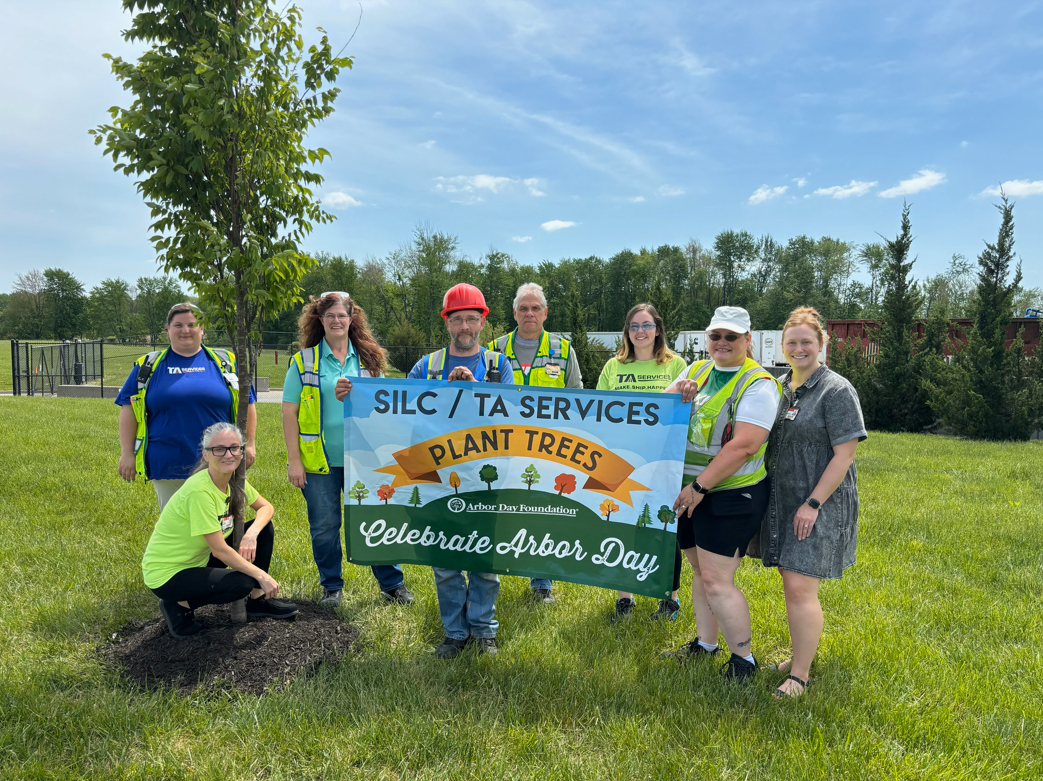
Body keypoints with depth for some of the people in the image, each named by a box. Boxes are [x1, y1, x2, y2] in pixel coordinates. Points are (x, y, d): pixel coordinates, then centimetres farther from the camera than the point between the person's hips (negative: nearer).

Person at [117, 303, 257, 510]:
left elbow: (246, 404, 9)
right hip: (167, 468, 1)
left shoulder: (225, 362, 6)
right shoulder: (148, 366, 8)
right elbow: (129, 409, 8)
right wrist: (127, 453, 2)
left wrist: (249, 444, 4)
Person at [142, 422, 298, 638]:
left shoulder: (234, 480, -5)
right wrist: (261, 575, -20)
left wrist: (252, 533, -19)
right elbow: (220, 549, -27)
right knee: (243, 583, -27)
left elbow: (266, 508, 3)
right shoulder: (199, 490, -29)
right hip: (166, 574, -8)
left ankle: (258, 600, 10)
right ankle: (179, 605, -2)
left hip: (199, 558, 8)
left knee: (264, 528, -2)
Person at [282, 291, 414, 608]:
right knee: (324, 526, 7)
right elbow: (289, 413, 0)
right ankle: (332, 586, 26)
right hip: (319, 461, -1)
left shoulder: (369, 359, 7)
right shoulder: (304, 361, 1)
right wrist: (294, 460, -5)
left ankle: (392, 583, 19)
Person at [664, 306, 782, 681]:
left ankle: (743, 659, 13)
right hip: (690, 491, 7)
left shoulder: (758, 383, -12)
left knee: (716, 581, -5)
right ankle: (705, 643, 35)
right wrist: (677, 394, -15)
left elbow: (744, 445, -22)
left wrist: (699, 487, -22)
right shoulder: (698, 370, 9)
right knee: (701, 571, 18)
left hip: (731, 495, -7)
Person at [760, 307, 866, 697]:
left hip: (819, 505, -7)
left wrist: (813, 503, -18)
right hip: (782, 500, 7)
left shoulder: (836, 390, -10)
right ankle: (800, 654, 30)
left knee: (800, 587, -8)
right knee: (792, 584, 14)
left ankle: (800, 675, 4)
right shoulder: (779, 388, 11)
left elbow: (845, 453, -14)